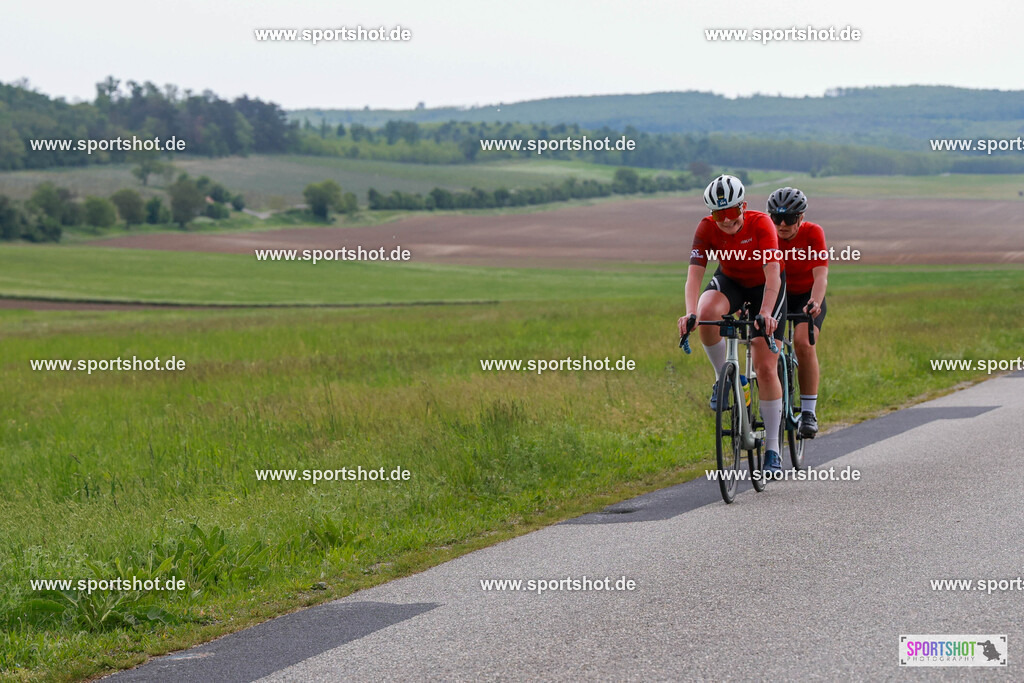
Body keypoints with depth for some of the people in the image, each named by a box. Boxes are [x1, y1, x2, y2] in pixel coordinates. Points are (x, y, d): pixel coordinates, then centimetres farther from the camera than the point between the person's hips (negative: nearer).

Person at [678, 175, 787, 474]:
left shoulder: (760, 224, -30)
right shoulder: (707, 228, -22)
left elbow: (773, 274, -37)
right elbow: (694, 273, -29)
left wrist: (765, 313, -52)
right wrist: (690, 312, -47)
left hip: (764, 288, -2)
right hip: (730, 282, 2)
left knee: (766, 369, -9)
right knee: (708, 313, -36)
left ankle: (772, 449, 0)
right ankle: (722, 378, -12)